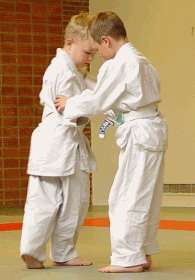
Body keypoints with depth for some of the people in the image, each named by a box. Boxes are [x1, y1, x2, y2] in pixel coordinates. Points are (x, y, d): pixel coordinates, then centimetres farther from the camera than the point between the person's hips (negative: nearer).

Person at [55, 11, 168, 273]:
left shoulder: (118, 64, -14)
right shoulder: (141, 60, 15)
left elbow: (98, 101, -10)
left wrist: (70, 105, 5)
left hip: (139, 134, -10)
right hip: (152, 131, 10)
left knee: (126, 196, -4)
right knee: (145, 197, 14)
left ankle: (128, 257, 0)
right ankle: (143, 254, 21)